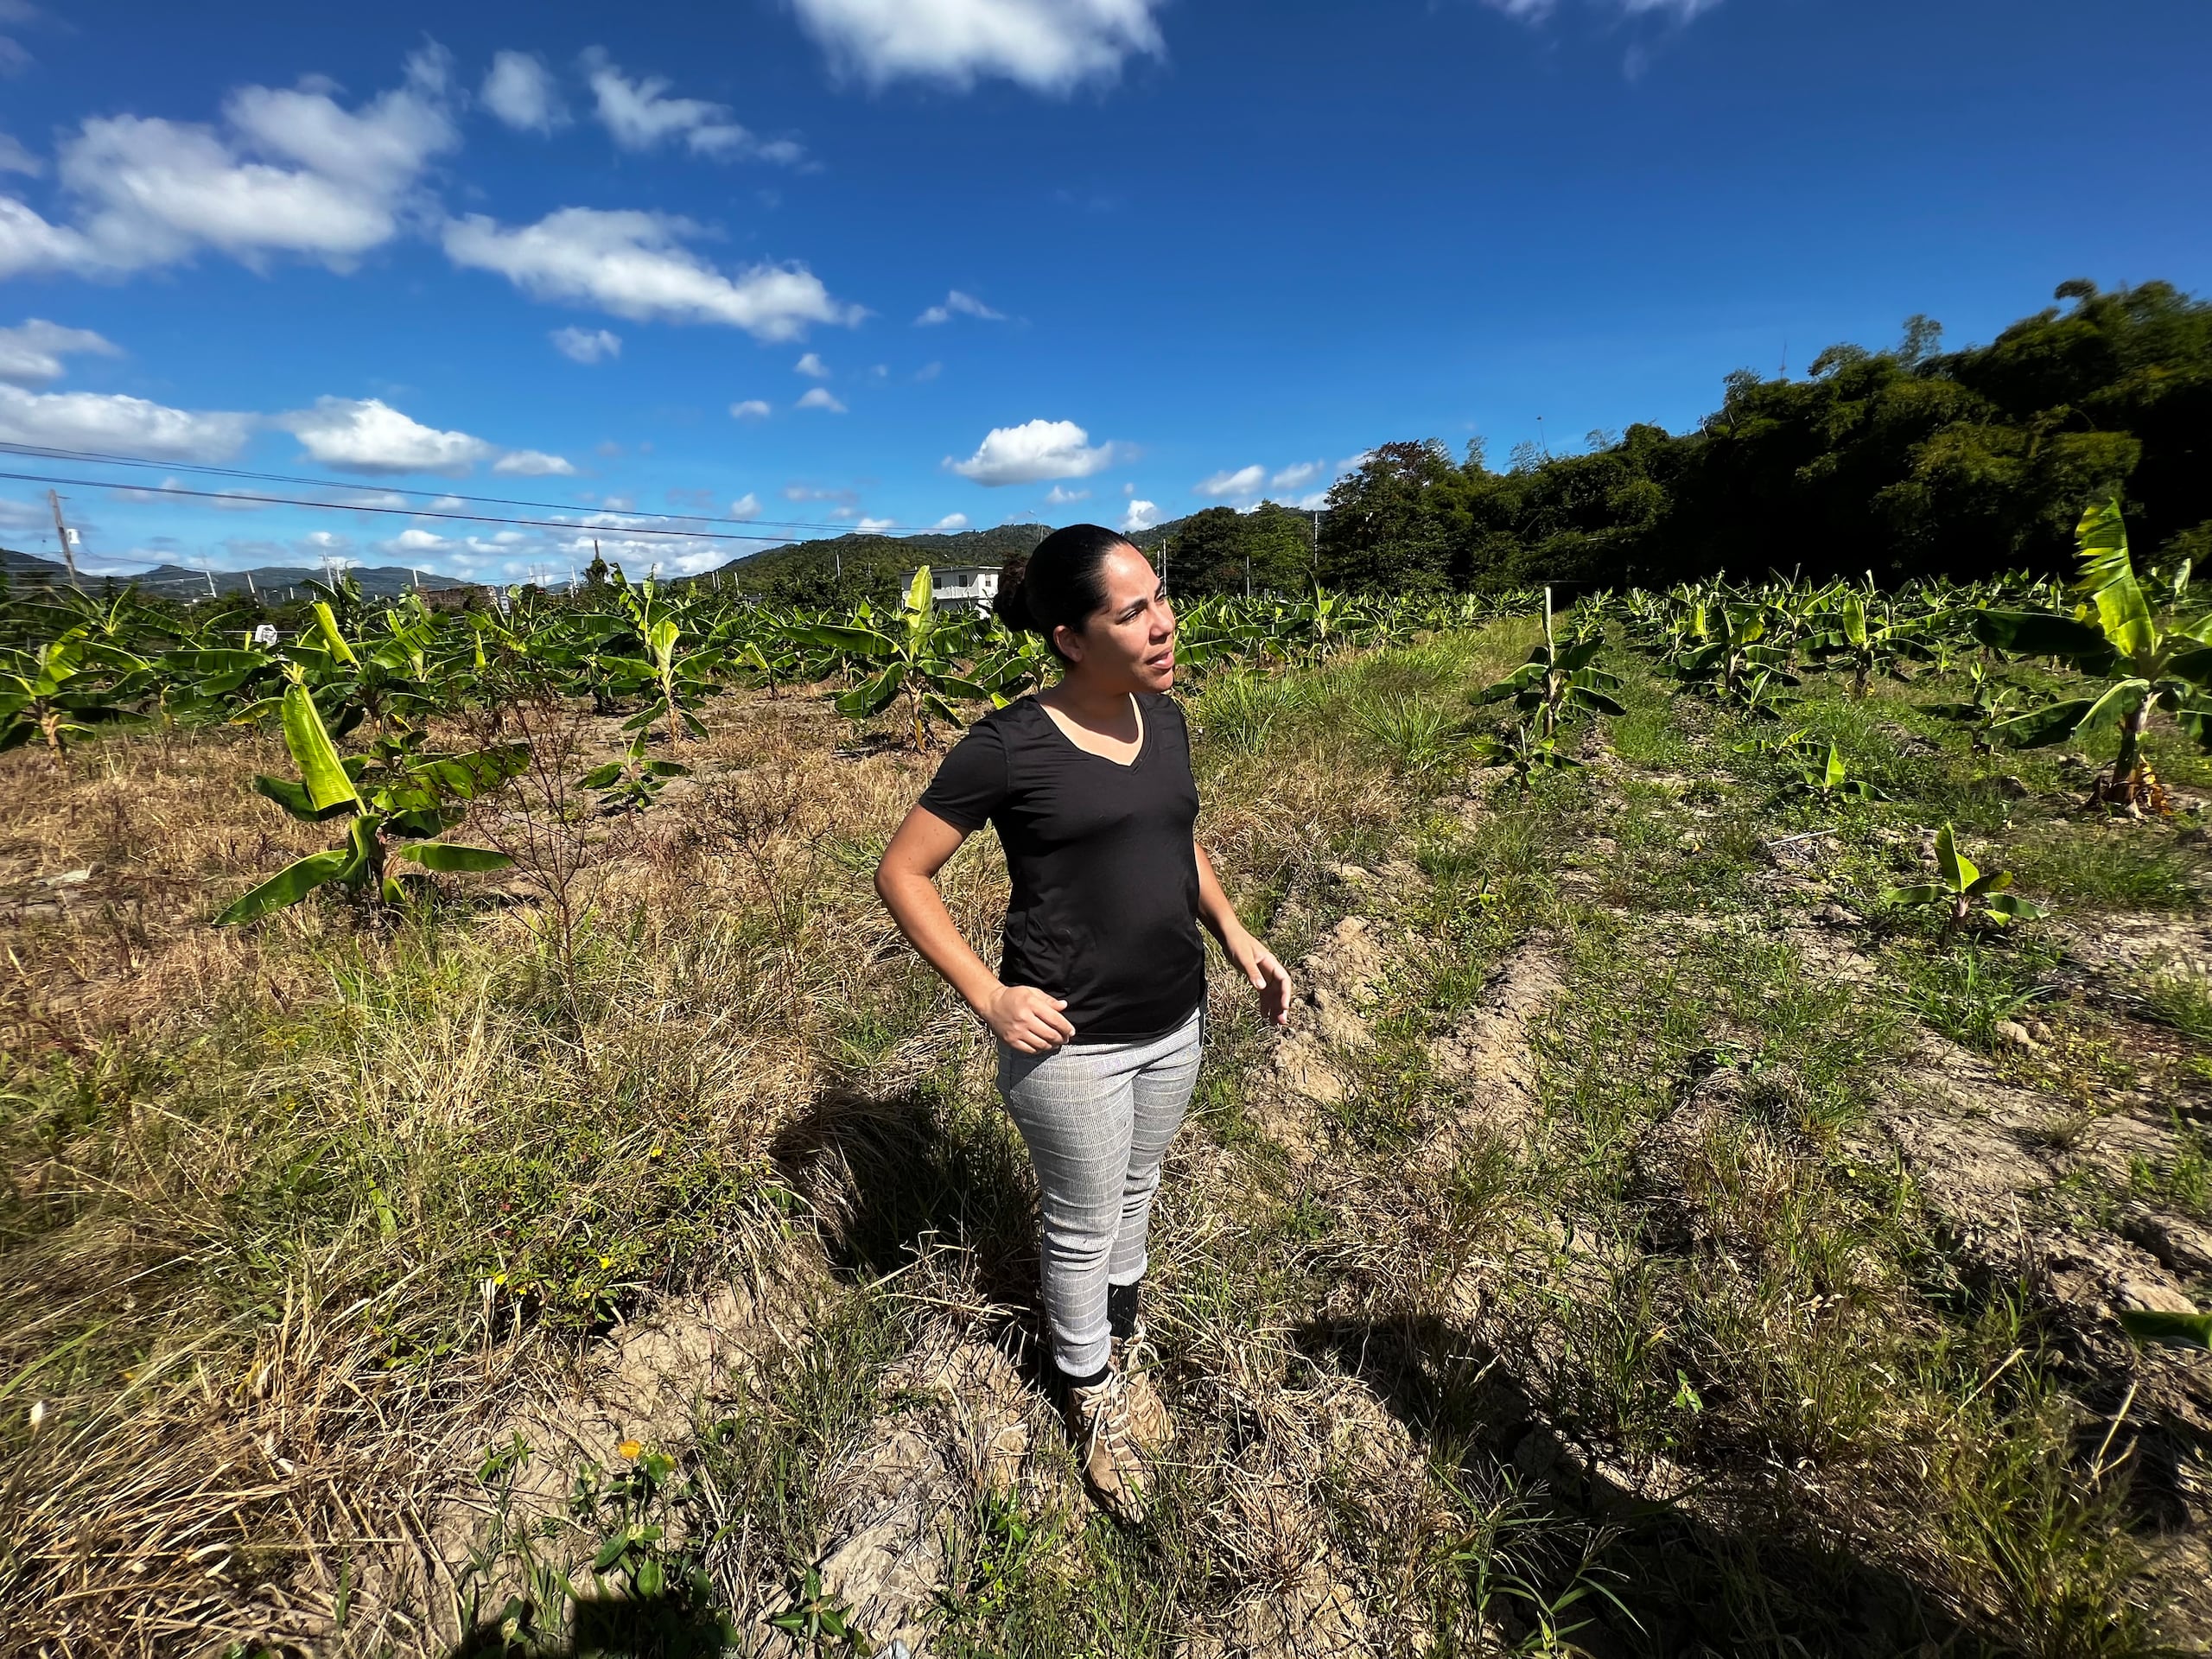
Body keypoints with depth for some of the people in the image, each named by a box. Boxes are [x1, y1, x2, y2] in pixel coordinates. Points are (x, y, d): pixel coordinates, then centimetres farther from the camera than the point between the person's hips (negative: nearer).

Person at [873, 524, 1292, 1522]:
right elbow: (902, 874, -11)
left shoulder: (1164, 717, 0)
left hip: (1176, 1024, 6)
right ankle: (1093, 1398, 44)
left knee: (1135, 1196, 25)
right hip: (1072, 1042, -5)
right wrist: (988, 996, -17)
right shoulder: (1009, 746, -18)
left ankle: (1125, 1346, 52)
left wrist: (1235, 935, 4)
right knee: (1085, 1225, 16)